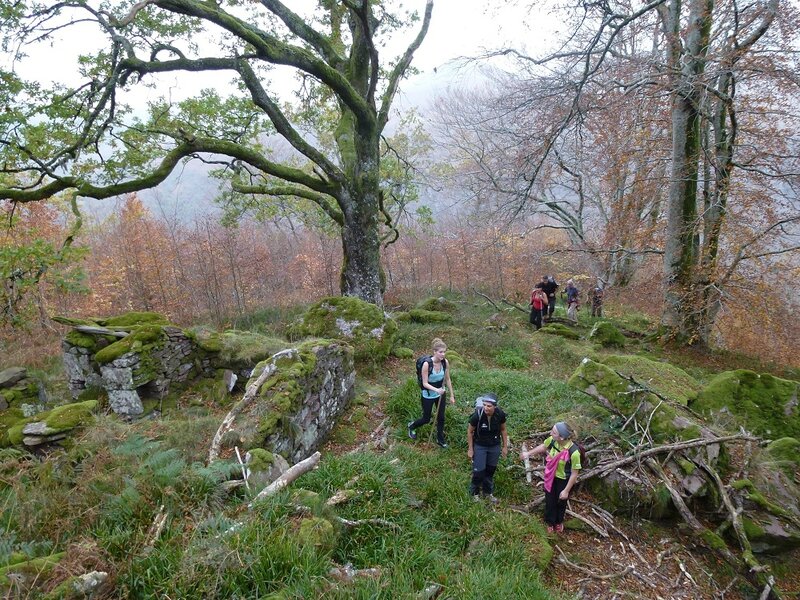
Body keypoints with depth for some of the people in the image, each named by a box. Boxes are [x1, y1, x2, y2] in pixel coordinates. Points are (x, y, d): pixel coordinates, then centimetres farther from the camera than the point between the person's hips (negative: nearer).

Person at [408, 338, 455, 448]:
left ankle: (440, 439, 36)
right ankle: (412, 426, 42)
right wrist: (436, 390, -38)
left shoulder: (445, 362, -14)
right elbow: (425, 383, -22)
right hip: (428, 396, -4)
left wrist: (452, 395, 3)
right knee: (426, 419, 12)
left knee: (441, 417, 13)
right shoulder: (427, 364, -28)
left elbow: (447, 379, -1)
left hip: (440, 394, 4)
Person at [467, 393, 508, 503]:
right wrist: (470, 449, -7)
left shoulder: (500, 414, -21)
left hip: (494, 446, 3)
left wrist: (505, 446, 4)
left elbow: (503, 430, -1)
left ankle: (488, 492, 41)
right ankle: (475, 493, 28)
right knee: (479, 471, 1)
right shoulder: (477, 415, -28)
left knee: (490, 470, 17)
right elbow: (470, 431, -12)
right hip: (479, 446, -3)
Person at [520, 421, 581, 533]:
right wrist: (528, 453, 9)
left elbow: (574, 474, -23)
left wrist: (566, 490, -15)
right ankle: (550, 522, 50)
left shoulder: (573, 452, -38)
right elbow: (543, 446, 1)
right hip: (551, 477, 3)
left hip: (564, 480, -3)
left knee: (561, 502, 24)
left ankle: (559, 521, 55)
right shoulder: (552, 440, -25)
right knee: (549, 501, 21)